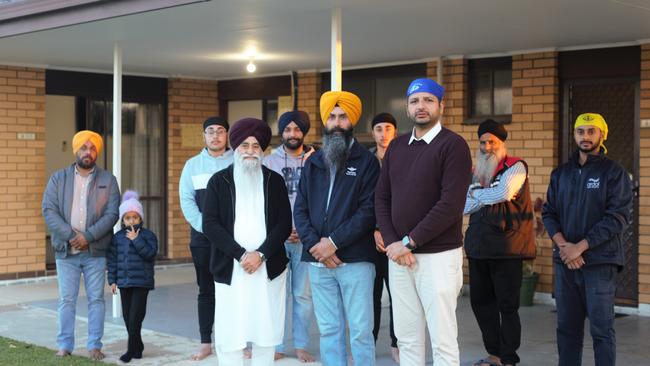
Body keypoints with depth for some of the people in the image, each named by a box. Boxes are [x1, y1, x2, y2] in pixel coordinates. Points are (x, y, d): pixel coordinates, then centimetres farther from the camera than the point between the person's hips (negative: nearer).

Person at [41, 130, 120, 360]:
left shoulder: (108, 180, 5)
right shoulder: (58, 178, 6)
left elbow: (112, 214, -4)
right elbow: (49, 210, -3)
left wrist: (88, 235, -15)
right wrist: (71, 235, -14)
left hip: (95, 251, 0)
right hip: (66, 250, 0)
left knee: (96, 299, 4)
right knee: (66, 299, 3)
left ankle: (94, 346, 11)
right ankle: (64, 345, 11)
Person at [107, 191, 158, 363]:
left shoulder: (148, 235, -3)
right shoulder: (118, 237, 7)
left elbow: (150, 254, -17)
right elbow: (112, 260, 9)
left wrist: (136, 240, -19)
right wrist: (112, 280, 4)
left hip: (141, 282, -4)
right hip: (124, 282, 4)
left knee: (135, 317, -8)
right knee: (127, 317, 8)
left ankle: (131, 349, -3)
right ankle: (138, 347, 20)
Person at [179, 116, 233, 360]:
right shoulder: (193, 164, 9)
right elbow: (186, 199, 3)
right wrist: (204, 226, -9)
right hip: (202, 237, 2)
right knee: (206, 290, 5)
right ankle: (206, 343, 10)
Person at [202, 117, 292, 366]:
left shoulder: (275, 181, 9)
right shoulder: (218, 181, 6)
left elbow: (284, 224, 3)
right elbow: (210, 225, -2)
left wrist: (260, 254, -11)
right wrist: (241, 254, -12)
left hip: (269, 269, 1)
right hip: (229, 270, -1)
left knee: (266, 332, 2)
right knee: (229, 334, -2)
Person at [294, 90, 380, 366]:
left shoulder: (366, 162, 2)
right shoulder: (313, 163, 14)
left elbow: (368, 210, -8)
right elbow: (300, 209, 8)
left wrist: (333, 242, -14)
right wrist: (315, 245, -9)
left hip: (355, 260, -4)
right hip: (318, 261, 4)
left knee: (360, 330, -3)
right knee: (328, 330, 8)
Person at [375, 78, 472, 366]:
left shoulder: (453, 145, -7)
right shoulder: (397, 146, 12)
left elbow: (451, 205, -16)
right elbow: (382, 198, 10)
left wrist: (409, 241, -14)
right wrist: (393, 243, -5)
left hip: (438, 256, -6)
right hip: (399, 256, 6)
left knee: (443, 341, -2)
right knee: (407, 339, 11)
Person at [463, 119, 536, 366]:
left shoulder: (515, 167, -3)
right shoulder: (476, 172, 16)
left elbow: (504, 192, -21)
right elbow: (465, 207, 8)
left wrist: (477, 193, -4)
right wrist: (489, 198, -8)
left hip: (506, 247, -7)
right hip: (478, 246, 7)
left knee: (507, 304, -3)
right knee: (480, 301, 11)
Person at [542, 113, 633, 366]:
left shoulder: (614, 173, -1)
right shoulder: (561, 173, 13)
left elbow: (617, 218, -10)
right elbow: (548, 212, 10)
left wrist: (580, 247, -14)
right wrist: (562, 244, -8)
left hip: (600, 262, -4)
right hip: (564, 261, 5)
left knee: (601, 329, -3)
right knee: (567, 326, 9)